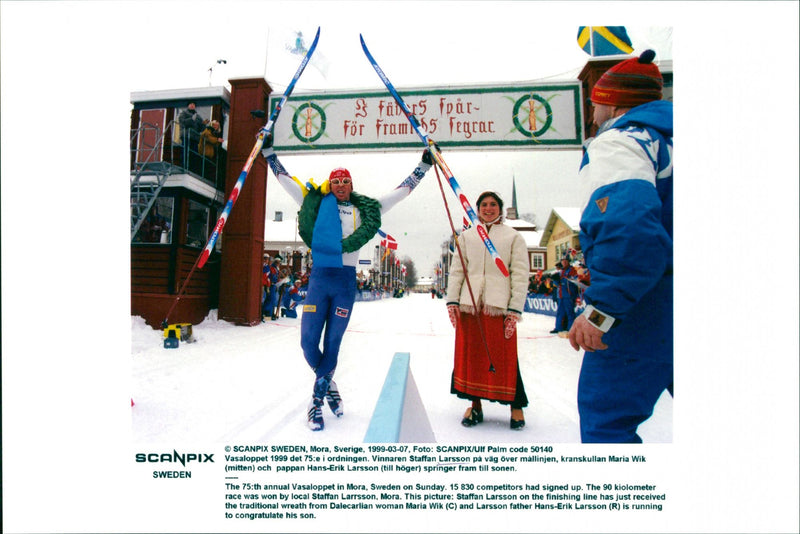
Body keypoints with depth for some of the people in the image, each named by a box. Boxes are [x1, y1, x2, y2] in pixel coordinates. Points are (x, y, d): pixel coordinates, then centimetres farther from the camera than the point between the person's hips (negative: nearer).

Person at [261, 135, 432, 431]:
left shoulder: (365, 209, 11)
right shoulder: (315, 203, 11)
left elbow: (402, 190, 15)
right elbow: (285, 179, 18)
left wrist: (424, 165, 16)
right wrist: (268, 151, 18)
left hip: (346, 281, 0)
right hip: (319, 277, 1)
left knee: (332, 343, 3)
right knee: (308, 341, -2)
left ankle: (317, 397, 18)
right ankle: (329, 386, 25)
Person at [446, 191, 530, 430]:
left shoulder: (514, 237, 9)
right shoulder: (466, 236, 16)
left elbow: (520, 274, 2)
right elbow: (456, 269, 12)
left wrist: (515, 309, -7)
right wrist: (452, 300, 1)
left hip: (499, 305, -2)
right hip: (469, 304, 3)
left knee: (504, 356, -1)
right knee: (470, 354, 4)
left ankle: (516, 406, 18)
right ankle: (475, 405, 19)